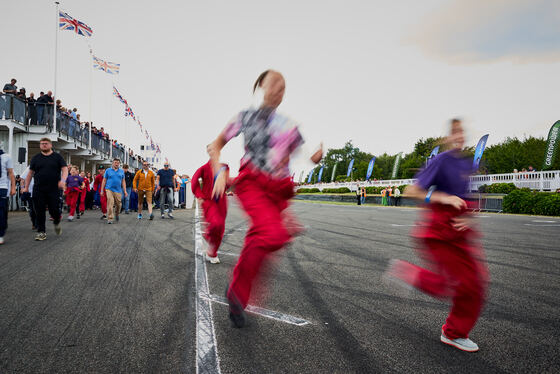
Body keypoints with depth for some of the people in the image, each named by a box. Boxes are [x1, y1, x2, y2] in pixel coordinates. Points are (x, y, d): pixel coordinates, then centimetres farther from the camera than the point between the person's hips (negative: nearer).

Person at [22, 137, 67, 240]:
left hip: (54, 189, -2)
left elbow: (65, 169, -1)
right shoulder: (36, 158, 12)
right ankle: (41, 231, 10)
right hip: (38, 190, 2)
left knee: (54, 210, -4)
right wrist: (26, 187, 10)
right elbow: (30, 173, 14)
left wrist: (63, 180, -19)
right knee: (40, 211, 1)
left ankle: (57, 222, 28)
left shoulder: (57, 157, 7)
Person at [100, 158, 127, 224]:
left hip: (118, 190, 2)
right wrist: (102, 190, 1)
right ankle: (110, 218, -8)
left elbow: (123, 181, 10)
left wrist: (125, 191, 3)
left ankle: (116, 214, 37)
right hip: (109, 189, -2)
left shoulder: (122, 171, 10)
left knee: (118, 204, 8)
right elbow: (104, 181, 6)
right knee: (110, 203, -12)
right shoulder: (108, 170, 5)